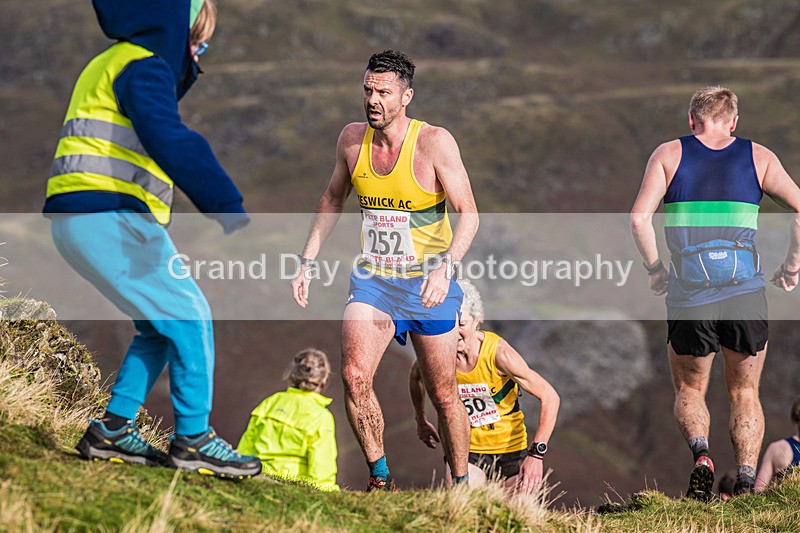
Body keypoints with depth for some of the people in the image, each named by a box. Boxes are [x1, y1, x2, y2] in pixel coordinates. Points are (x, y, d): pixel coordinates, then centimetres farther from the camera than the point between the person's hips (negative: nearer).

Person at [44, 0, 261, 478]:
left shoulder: (113, 65, 24)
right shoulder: (144, 67, -10)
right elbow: (172, 143, -25)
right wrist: (227, 207, -32)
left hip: (85, 222, 10)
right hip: (108, 219, -10)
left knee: (163, 327, 15)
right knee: (188, 316, -8)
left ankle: (113, 430, 14)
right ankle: (194, 440, -7)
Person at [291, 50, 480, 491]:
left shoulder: (434, 142, -14)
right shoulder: (352, 139, 0)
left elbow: (468, 214, -14)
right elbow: (332, 200, 16)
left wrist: (445, 266, -29)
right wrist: (307, 261, 9)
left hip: (427, 284, -3)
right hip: (372, 277, 3)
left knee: (443, 395, 5)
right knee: (354, 376, -19)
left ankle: (462, 487, 23)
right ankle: (379, 479, -5)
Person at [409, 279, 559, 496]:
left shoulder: (499, 353, -24)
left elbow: (550, 397, -20)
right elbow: (416, 375, 14)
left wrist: (536, 454, -26)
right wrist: (421, 421, 22)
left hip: (510, 449, -1)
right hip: (466, 450, 1)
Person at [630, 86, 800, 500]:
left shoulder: (668, 155, 6)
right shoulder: (759, 158, 9)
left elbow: (639, 218, -6)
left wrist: (655, 269, 5)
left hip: (689, 295, 0)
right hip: (746, 294, 1)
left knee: (689, 391, 16)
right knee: (745, 395, 15)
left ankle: (700, 452, -12)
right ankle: (746, 482, 1)